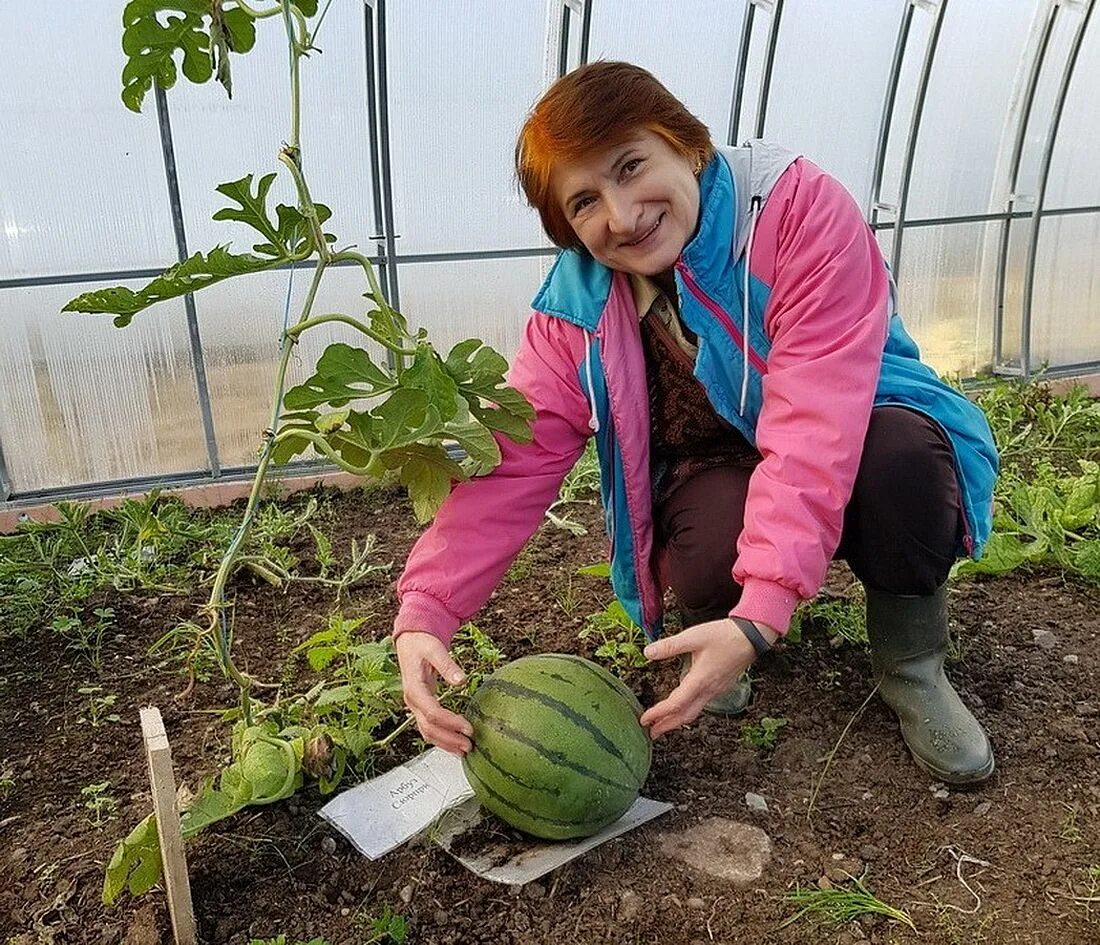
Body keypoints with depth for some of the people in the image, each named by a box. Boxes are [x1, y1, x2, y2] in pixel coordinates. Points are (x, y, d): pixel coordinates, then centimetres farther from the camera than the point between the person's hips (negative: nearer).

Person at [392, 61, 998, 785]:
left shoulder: (799, 207, -23)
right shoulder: (575, 313, -12)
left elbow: (814, 425, -33)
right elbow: (510, 468, -16)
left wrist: (761, 612, -41)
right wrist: (425, 613, -29)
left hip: (857, 447, 0)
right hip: (716, 476, 1)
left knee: (898, 452, -36)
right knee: (709, 553, -34)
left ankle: (911, 666, -8)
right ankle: (710, 619, 4)